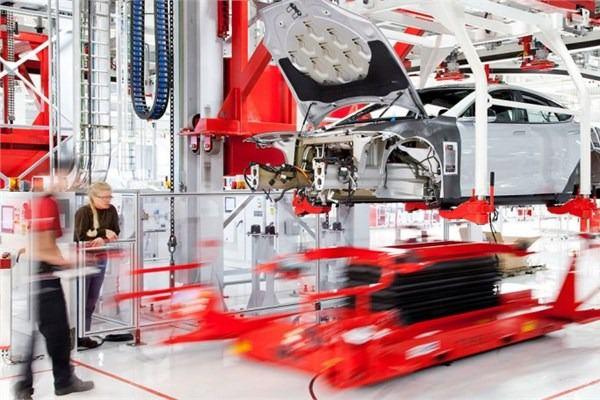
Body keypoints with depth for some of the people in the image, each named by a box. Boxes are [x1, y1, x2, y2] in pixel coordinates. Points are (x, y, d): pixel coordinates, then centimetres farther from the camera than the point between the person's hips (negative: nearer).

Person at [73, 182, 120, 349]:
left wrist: (102, 239, -21)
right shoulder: (83, 212, -13)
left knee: (92, 301, 10)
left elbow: (116, 233, -3)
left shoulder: (111, 211, 2)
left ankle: (84, 336, 20)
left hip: (100, 259, 5)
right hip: (83, 260, -5)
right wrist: (104, 232, -22)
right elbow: (82, 236, -21)